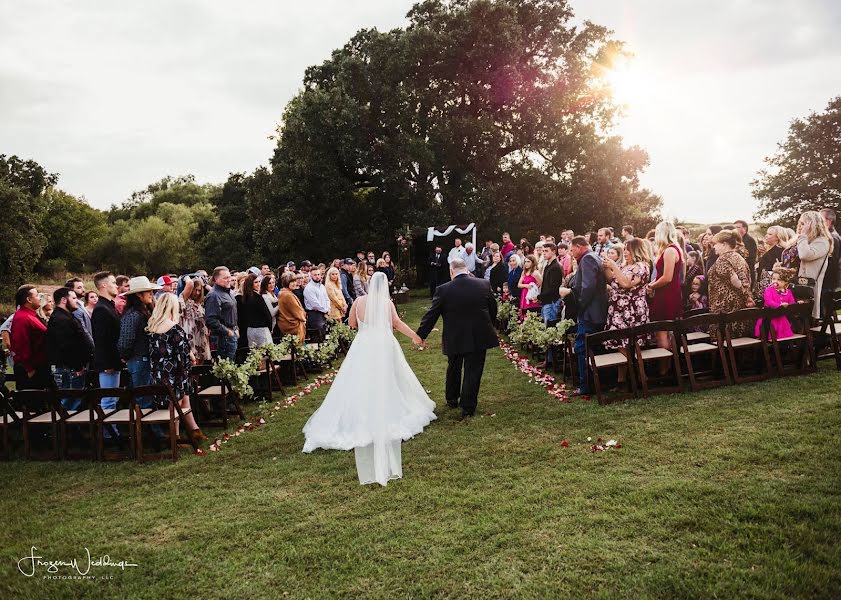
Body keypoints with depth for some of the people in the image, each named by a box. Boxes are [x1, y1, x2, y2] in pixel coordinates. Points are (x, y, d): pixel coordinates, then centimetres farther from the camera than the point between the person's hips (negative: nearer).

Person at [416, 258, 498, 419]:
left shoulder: (443, 290, -12)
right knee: (473, 372, 7)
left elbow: (431, 315, -7)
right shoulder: (484, 285, -5)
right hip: (479, 338, 0)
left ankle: (452, 400, 37)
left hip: (454, 339, 0)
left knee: (453, 369, 22)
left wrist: (420, 335, 4)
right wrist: (487, 326, 24)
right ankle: (468, 408, 10)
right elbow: (493, 309, 6)